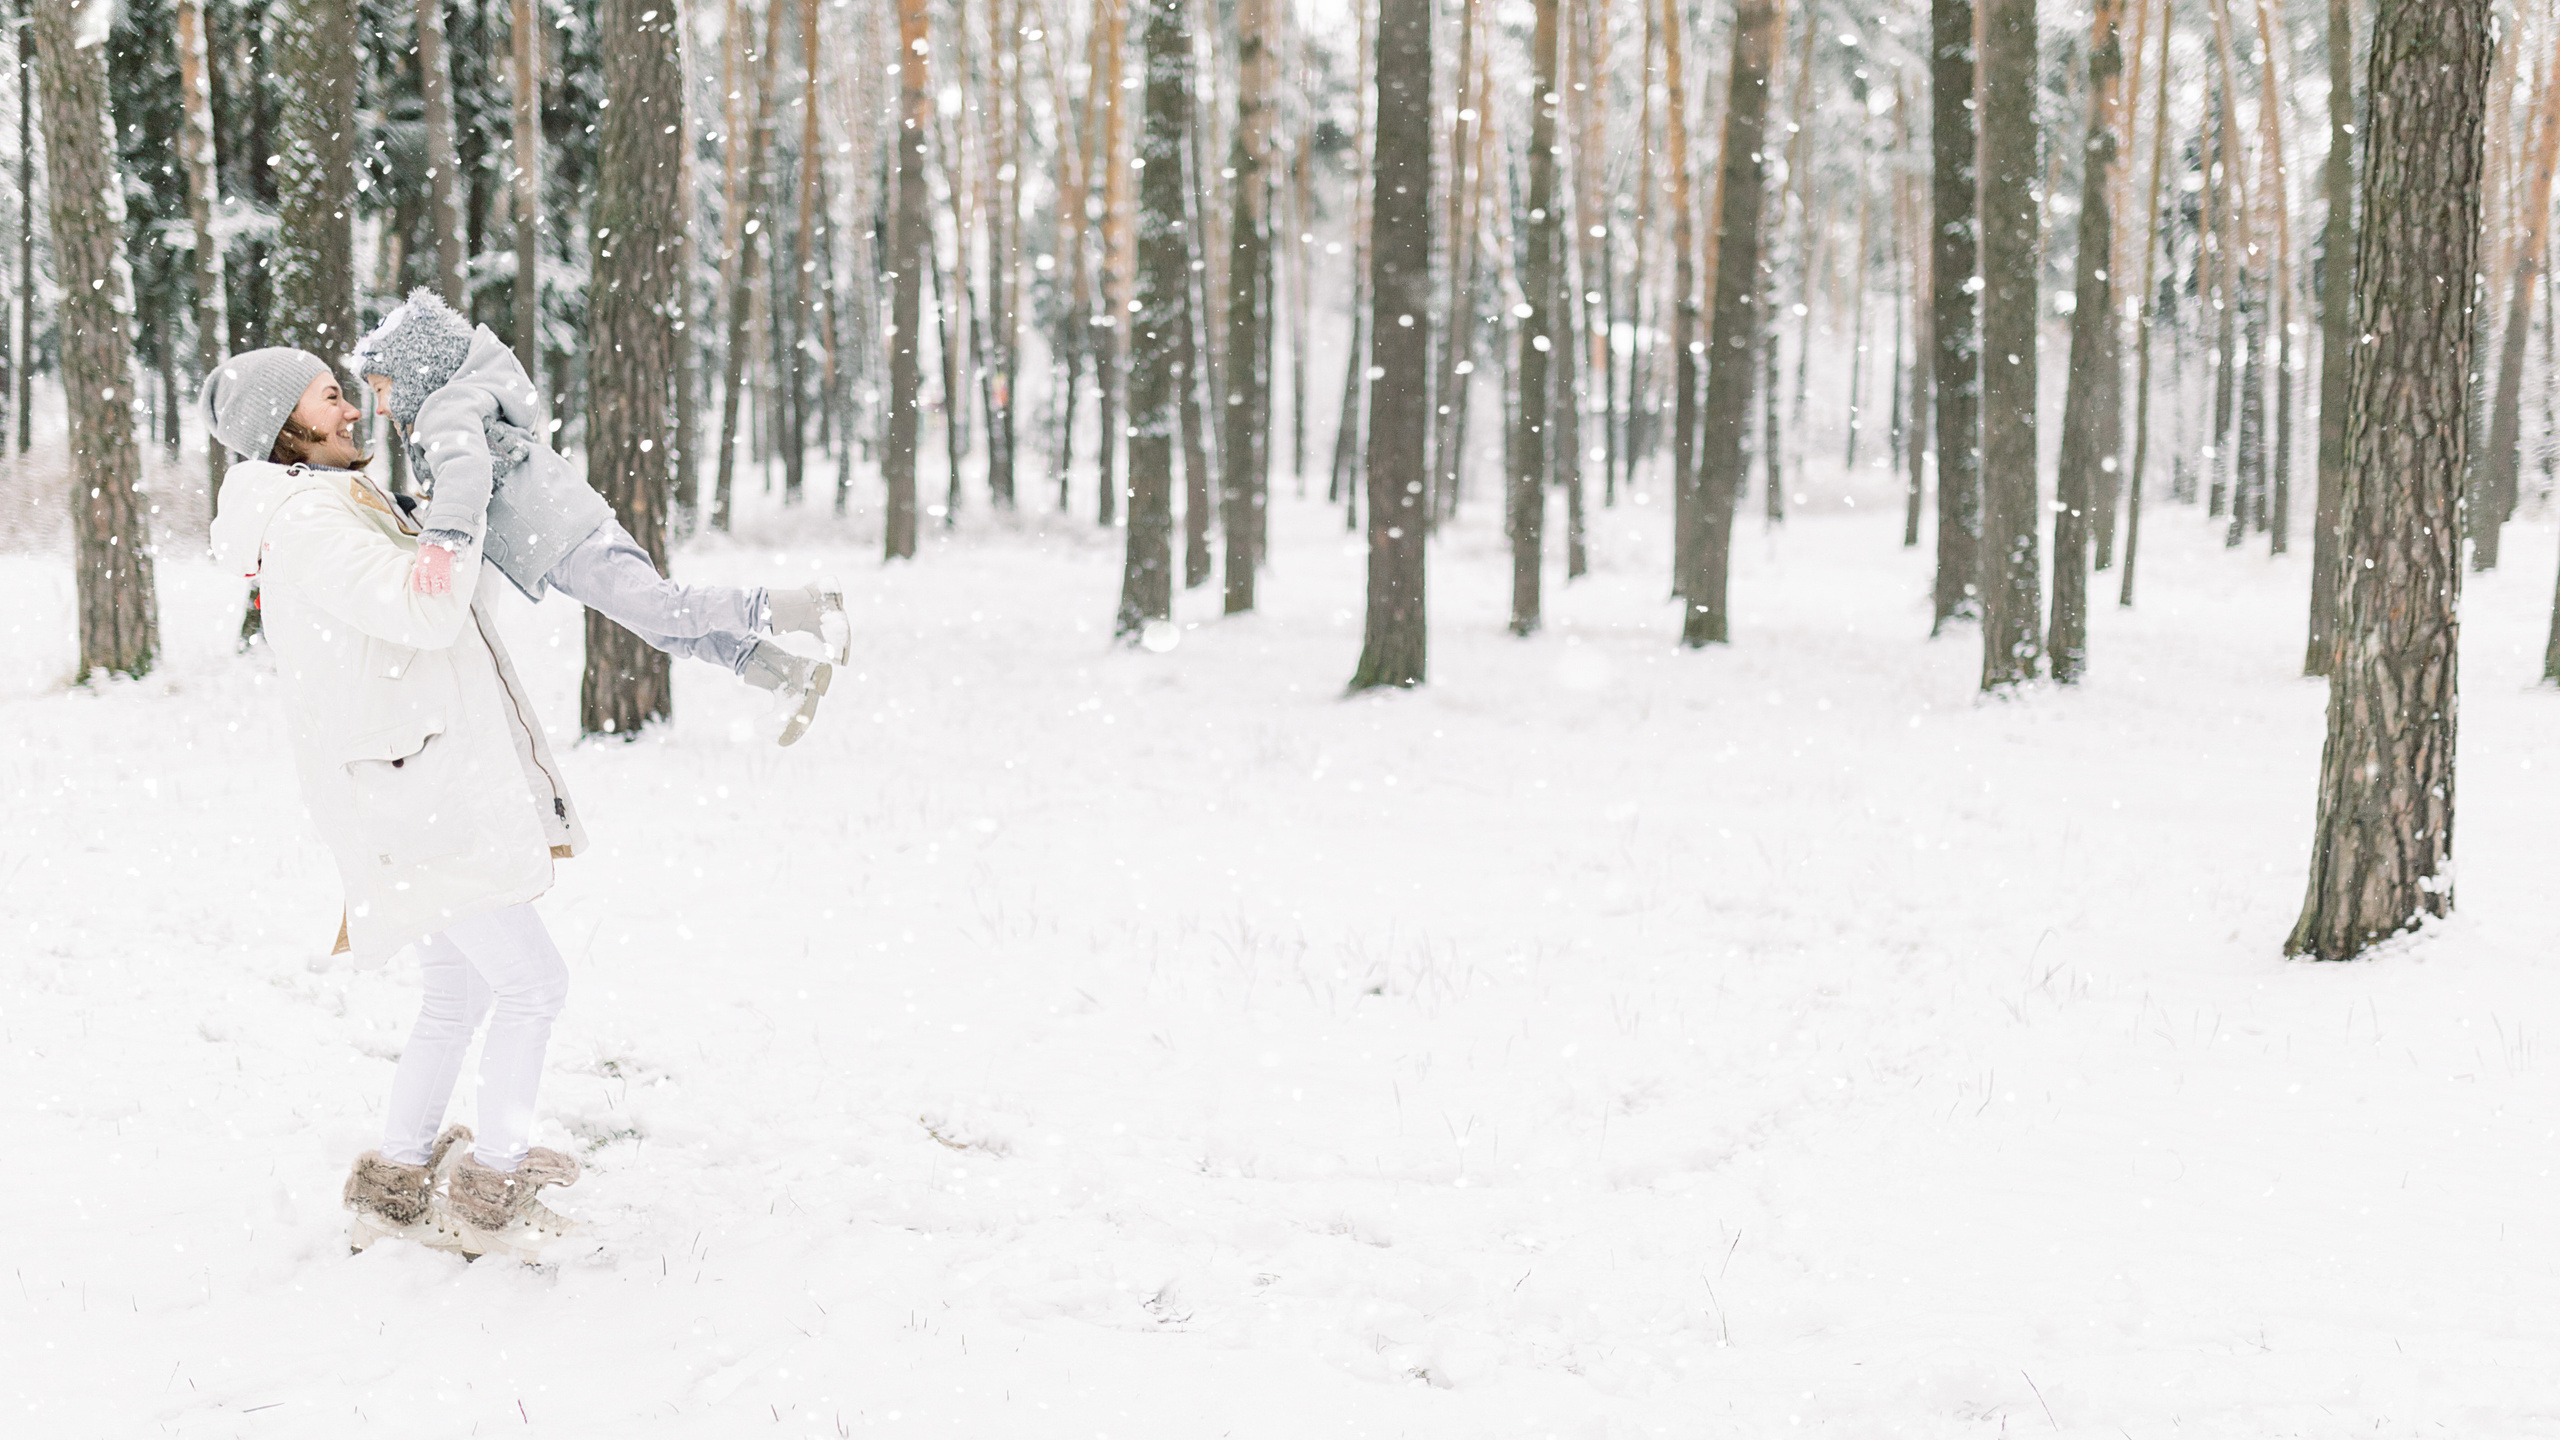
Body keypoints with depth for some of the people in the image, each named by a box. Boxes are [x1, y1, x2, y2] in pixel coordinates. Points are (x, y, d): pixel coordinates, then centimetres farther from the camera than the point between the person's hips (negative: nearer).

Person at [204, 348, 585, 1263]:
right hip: (415, 800, -10)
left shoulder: (338, 510, 17)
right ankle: (490, 1195, 3)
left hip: (431, 790, 10)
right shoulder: (308, 523, -15)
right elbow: (426, 612, -26)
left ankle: (394, 1188, 23)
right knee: (533, 983, -5)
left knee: (458, 996, 18)